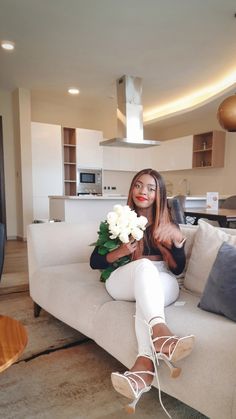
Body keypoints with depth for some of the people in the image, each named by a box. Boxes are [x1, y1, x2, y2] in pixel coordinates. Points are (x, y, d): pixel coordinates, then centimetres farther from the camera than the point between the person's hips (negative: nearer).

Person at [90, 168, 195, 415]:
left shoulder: (168, 225, 12)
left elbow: (178, 269, 6)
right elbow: (94, 262, 5)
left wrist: (178, 240, -12)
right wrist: (120, 252, -15)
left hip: (163, 284, 2)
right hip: (123, 282, -1)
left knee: (147, 293, -35)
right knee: (144, 266, -35)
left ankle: (145, 362, -54)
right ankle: (161, 334, -57)